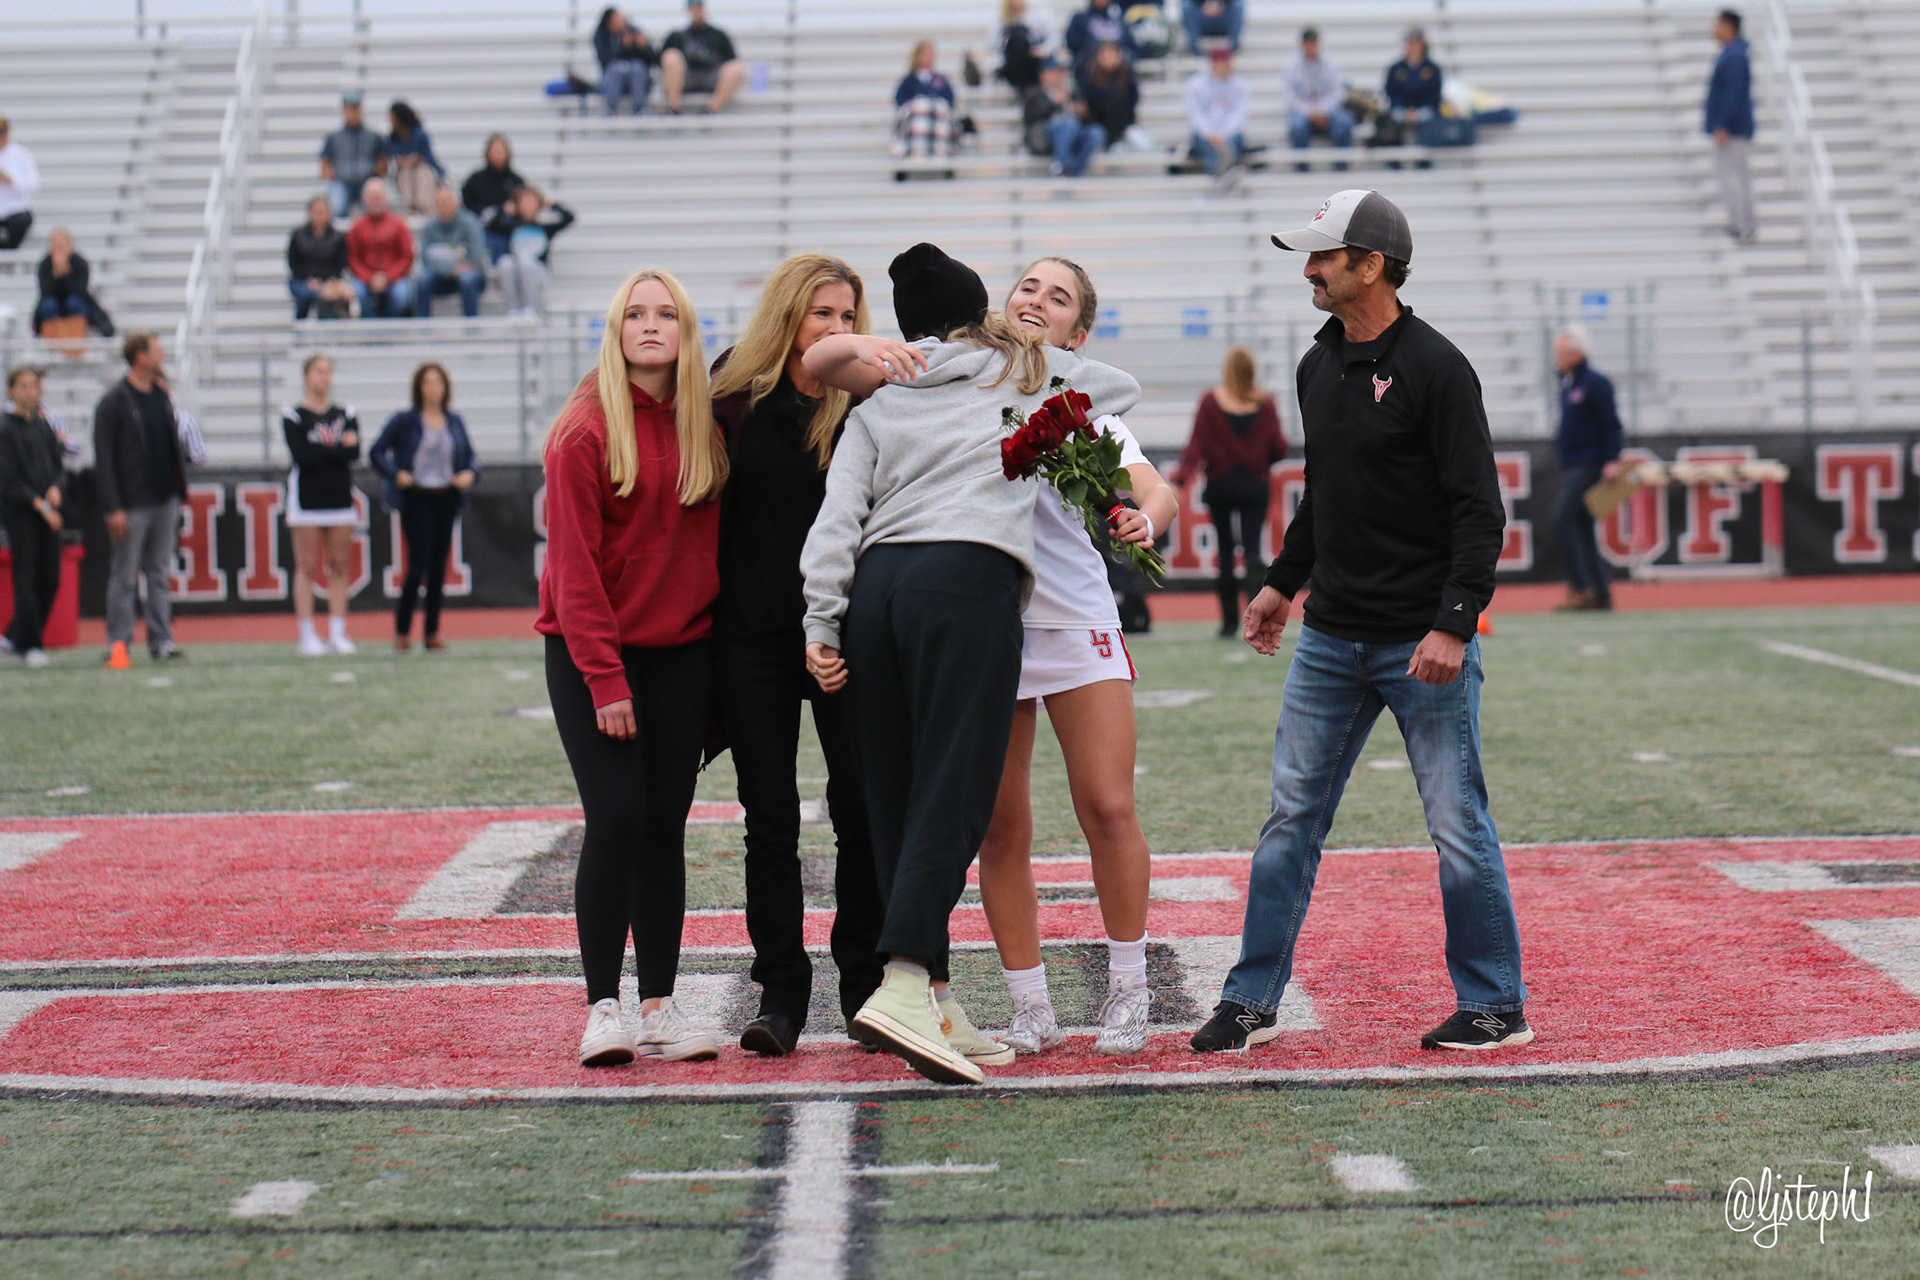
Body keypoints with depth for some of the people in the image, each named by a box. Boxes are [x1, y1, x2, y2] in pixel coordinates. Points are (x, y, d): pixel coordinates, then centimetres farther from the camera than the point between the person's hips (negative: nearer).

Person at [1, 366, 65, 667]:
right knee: (26, 576, -6)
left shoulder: (43, 424, 12)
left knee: (50, 579, 4)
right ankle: (30, 645, -1)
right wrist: (40, 505, -15)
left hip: (48, 511, 6)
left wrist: (56, 488, -7)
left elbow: (59, 462, 14)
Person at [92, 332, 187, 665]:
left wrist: (179, 489, 11)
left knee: (161, 574, 9)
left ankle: (161, 640, 13)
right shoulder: (113, 402, -9)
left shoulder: (162, 396, 11)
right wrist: (113, 508, -16)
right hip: (132, 504, -6)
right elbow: (103, 459, -11)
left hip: (165, 500, 6)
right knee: (124, 577, -1)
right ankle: (118, 644, 5)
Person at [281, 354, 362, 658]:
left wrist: (321, 451, -13)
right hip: (306, 499, -4)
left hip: (340, 497, 4)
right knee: (307, 567, -4)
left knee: (340, 566, 3)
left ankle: (337, 633, 8)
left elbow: (354, 452, -4)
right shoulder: (293, 416, 0)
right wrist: (339, 448, -9)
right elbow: (302, 456, -14)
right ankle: (307, 636, -1)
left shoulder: (346, 414, 11)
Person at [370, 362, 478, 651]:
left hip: (447, 499, 4)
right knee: (419, 564, -10)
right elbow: (376, 453, -1)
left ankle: (432, 632, 12)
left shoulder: (454, 422, 10)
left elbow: (471, 457, 16)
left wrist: (470, 474, -5)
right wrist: (396, 475, -16)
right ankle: (402, 629, 2)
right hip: (416, 499, -4)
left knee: (439, 565, 5)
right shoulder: (404, 421, -2)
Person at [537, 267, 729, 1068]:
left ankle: (660, 1009, 10)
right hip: (593, 649, -5)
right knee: (617, 818, -11)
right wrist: (604, 678, -15)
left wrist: (721, 654, 1)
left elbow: (711, 543, 10)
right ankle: (602, 1009, -3)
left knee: (666, 825, 5)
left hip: (681, 651, 5)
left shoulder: (704, 426, 7)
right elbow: (574, 563, -11)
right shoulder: (585, 429, -8)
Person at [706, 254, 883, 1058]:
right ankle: (780, 993, 8)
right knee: (769, 814, 3)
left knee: (861, 808, 0)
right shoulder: (733, 395, 2)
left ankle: (865, 983, 12)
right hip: (752, 632, 1)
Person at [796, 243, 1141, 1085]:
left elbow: (836, 519, 9)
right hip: (970, 578, -4)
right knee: (953, 792, -12)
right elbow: (1123, 389, 36)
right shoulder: (1026, 369, 19)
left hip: (878, 582, 4)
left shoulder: (877, 408, 23)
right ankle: (902, 985, -26)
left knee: (894, 798, 7)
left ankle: (932, 1003, 9)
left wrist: (820, 625, 5)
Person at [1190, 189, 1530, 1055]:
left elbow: (1480, 512, -15)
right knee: (1290, 817, 6)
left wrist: (1454, 625, -23)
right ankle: (1251, 1001, 13)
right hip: (1331, 639, 7)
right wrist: (1282, 581, 25)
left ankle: (1495, 1006, 13)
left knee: (1458, 828, 0)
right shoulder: (1318, 367, 11)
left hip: (1424, 645, -7)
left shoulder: (1434, 368, -12)